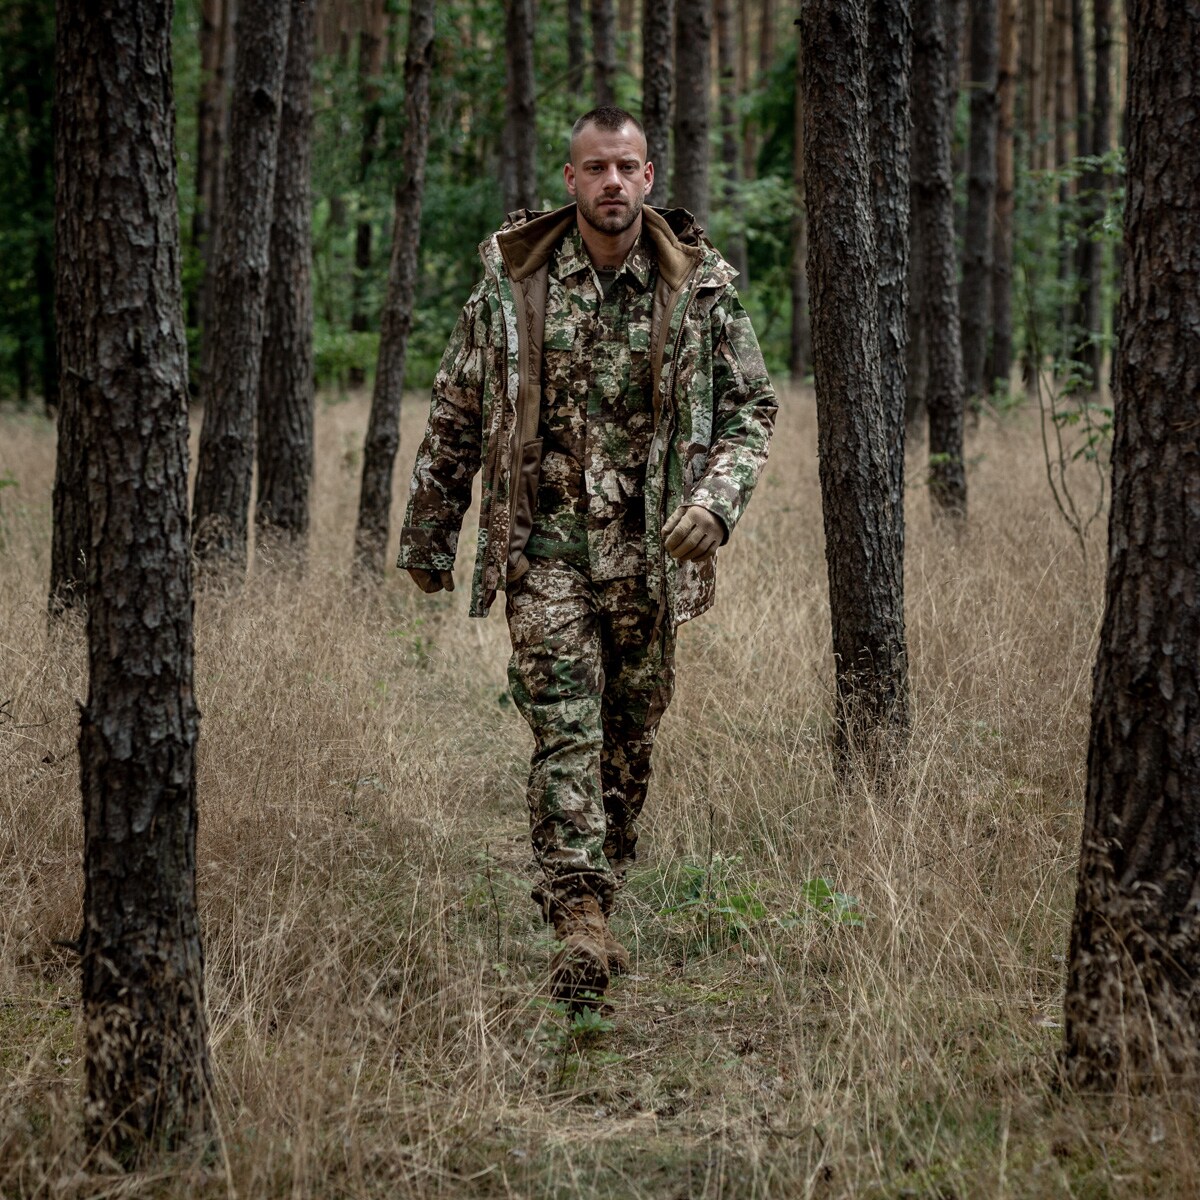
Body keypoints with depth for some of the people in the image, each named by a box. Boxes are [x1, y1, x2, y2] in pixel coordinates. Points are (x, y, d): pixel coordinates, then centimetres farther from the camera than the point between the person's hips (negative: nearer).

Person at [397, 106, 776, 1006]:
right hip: (546, 544, -2)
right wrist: (428, 538, 10)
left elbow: (751, 408, 5)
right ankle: (581, 923, -15)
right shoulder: (513, 282, -1)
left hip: (649, 551, 2)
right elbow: (456, 418, 7)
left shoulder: (700, 285, 0)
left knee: (631, 735, 11)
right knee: (565, 730, -12)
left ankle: (599, 891, 28)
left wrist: (714, 500, -14)